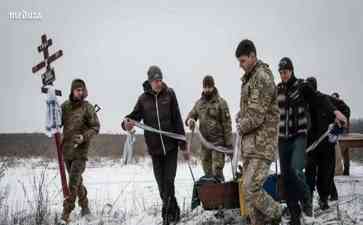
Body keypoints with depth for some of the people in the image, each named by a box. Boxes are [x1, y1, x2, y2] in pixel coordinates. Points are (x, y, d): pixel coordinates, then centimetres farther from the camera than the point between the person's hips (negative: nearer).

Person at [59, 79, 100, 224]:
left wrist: (84, 137, -20)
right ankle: (84, 207, 33)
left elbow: (95, 127, -5)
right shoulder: (65, 106, 4)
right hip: (67, 150, 5)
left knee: (73, 182, -11)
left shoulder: (87, 107, -7)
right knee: (76, 180, 17)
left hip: (80, 150, -5)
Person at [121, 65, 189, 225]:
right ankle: (173, 212, 25)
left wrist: (184, 145, 0)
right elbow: (135, 116, -2)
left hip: (171, 146, -2)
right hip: (154, 147, 2)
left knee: (168, 182, -9)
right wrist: (127, 123, -28)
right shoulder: (143, 98, 1)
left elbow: (177, 120, 0)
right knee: (161, 184, 8)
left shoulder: (169, 94, -2)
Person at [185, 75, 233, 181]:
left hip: (218, 142, -5)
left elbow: (227, 124, -6)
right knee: (207, 171, 10)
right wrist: (190, 120, -8)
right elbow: (191, 115, 18)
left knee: (217, 172, -10)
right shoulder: (199, 103, 10)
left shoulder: (220, 102, -5)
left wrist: (229, 144, -9)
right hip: (204, 142, 5)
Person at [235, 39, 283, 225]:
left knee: (252, 189, -14)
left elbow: (256, 116, -19)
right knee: (248, 189, 8)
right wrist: (241, 121, 4)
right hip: (249, 143, 9)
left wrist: (241, 127, -3)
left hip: (261, 144, -9)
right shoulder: (249, 79, 16)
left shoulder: (262, 78, -14)